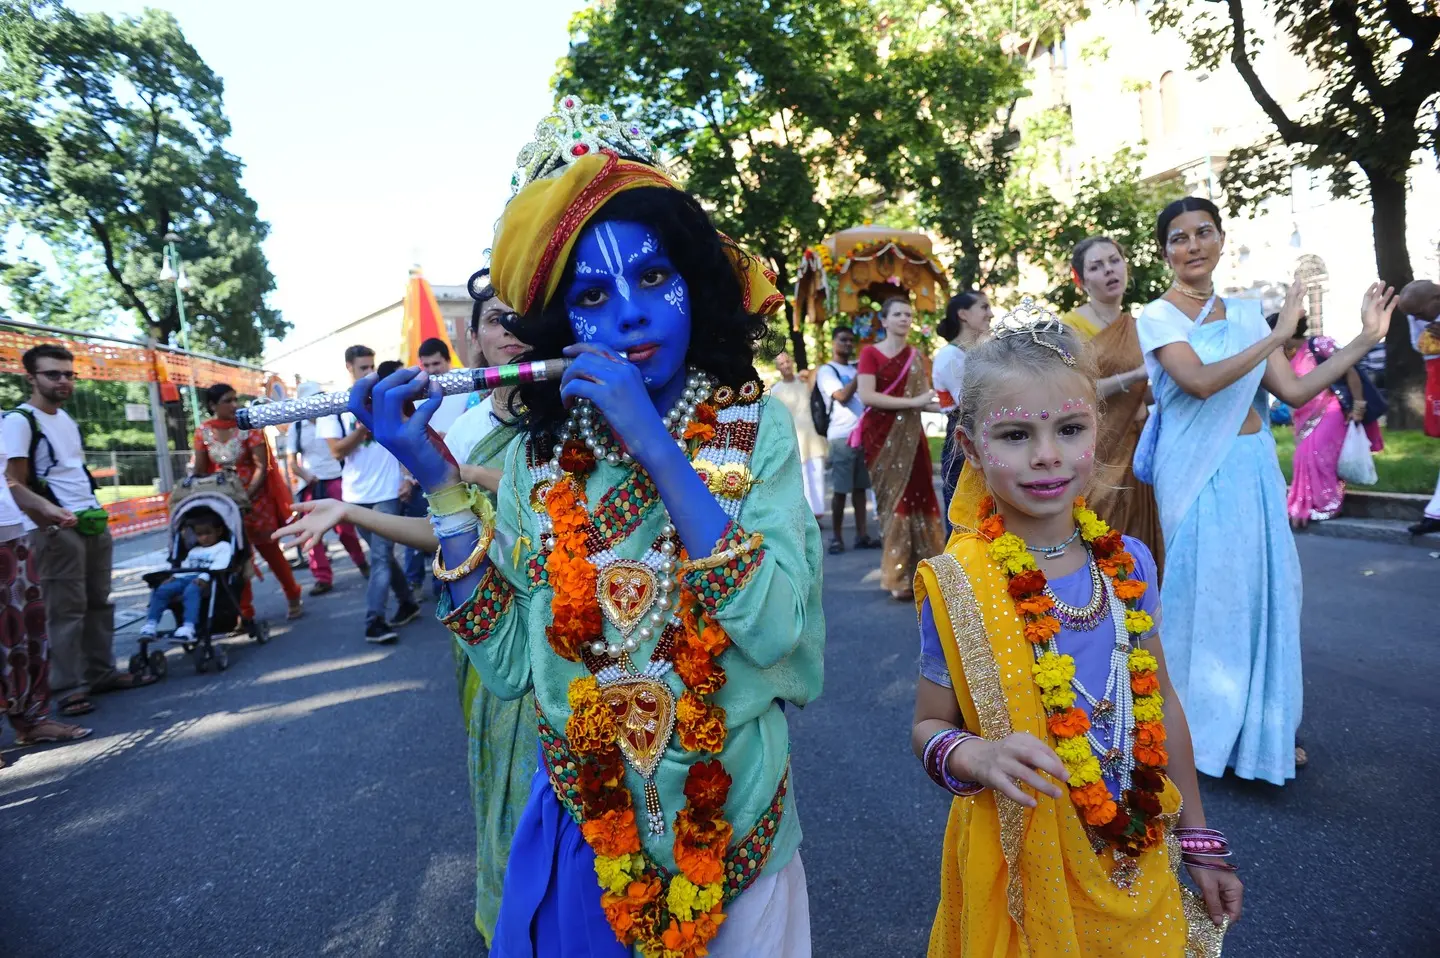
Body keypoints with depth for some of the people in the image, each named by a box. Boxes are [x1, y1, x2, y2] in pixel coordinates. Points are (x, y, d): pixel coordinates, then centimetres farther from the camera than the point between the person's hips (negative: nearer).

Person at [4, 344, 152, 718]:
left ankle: (102, 673, 20)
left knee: (98, 602, 12)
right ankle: (69, 687, 4)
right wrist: (49, 516, -27)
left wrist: (94, 509, 15)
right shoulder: (19, 421, -9)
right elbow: (16, 483, -14)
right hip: (55, 530, -8)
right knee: (66, 609, -4)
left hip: (92, 523, 8)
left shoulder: (66, 418, 16)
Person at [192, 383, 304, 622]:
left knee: (269, 550, 5)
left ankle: (293, 598, 22)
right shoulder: (203, 431, 0)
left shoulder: (249, 426, -10)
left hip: (255, 498, -3)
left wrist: (247, 496, -22)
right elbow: (200, 470, 6)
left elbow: (262, 467, -14)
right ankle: (244, 612, 16)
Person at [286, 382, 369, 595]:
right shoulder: (296, 428, 5)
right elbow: (292, 461, 7)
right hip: (311, 485, 2)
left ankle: (362, 564, 24)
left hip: (336, 480, -2)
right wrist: (307, 476, -11)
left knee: (345, 527, 2)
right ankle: (323, 578, 9)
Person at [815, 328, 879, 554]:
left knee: (860, 487, 6)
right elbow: (842, 396, -13)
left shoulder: (856, 368, 19)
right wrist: (859, 374, -11)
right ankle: (836, 537, 4)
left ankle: (862, 535, 11)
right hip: (841, 437, -6)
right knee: (840, 489, -4)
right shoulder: (826, 371, 1)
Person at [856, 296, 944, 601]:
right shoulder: (871, 353, -1)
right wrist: (912, 402, -18)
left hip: (911, 435, 4)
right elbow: (867, 396, -14)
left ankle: (917, 572, 10)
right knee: (895, 501, -3)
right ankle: (898, 577, 4)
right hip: (882, 435, -4)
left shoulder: (916, 357, 13)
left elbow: (925, 400, 7)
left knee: (916, 498, 0)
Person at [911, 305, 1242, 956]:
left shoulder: (1128, 561, -8)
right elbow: (928, 725, -9)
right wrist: (977, 757, -31)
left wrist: (1198, 838, 10)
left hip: (1138, 854, 4)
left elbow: (1160, 700, 4)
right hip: (1025, 866, -3)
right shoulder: (958, 584, -20)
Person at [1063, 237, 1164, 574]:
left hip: (1132, 451, 6)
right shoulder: (1071, 325, -6)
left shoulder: (1136, 328, 13)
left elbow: (1138, 394, 19)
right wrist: (1136, 376, -22)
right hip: (1091, 453, -6)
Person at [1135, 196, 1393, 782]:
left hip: (1256, 467, 6)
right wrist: (1276, 336, -19)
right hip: (1199, 471, -6)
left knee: (1264, 590, 11)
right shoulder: (1157, 318, -6)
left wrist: (1365, 339, 5)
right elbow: (1201, 382, -22)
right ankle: (1206, 729, 19)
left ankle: (1263, 729, 27)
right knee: (1207, 593, 1)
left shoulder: (1246, 315, 11)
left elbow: (1294, 391, 7)